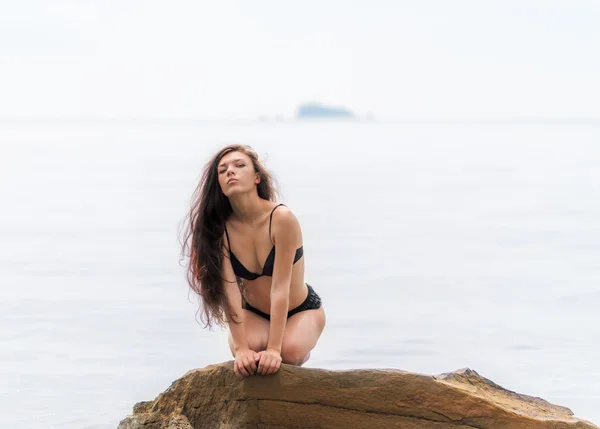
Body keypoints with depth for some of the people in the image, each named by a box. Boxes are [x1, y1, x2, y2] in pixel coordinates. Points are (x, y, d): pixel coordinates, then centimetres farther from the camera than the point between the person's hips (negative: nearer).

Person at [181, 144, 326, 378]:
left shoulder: (282, 218, -28)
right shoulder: (219, 227, -18)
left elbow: (280, 287, -31)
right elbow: (229, 290, -24)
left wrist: (273, 349, -36)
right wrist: (241, 348, -35)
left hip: (301, 309, -2)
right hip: (255, 313, 2)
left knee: (289, 352, -32)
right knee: (251, 346, -31)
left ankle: (303, 351, 5)